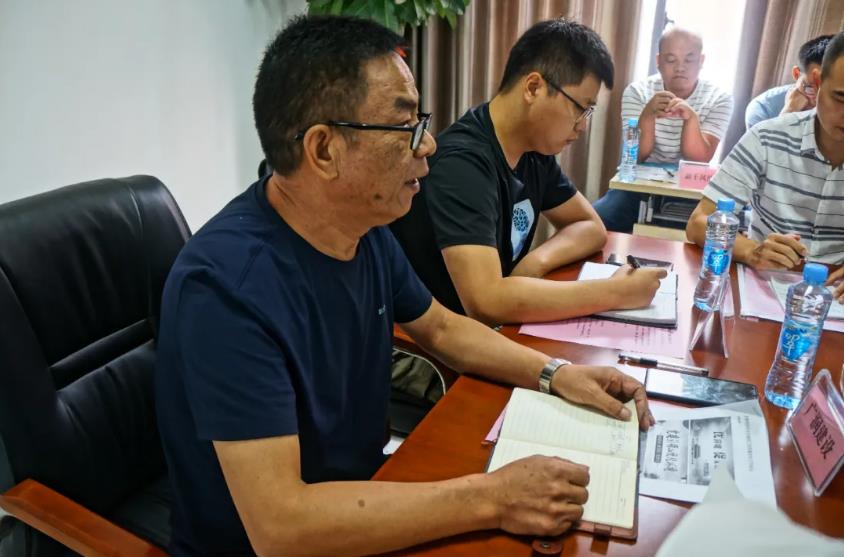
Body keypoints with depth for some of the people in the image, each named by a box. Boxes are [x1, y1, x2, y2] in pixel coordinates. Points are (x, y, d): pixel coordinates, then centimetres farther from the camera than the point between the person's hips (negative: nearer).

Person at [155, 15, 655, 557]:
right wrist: (492, 499, -30)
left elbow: (440, 328, 9)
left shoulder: (365, 227, -7)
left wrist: (556, 373, -4)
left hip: (365, 493, 6)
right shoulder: (227, 285, -30)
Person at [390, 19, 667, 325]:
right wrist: (619, 292, -23)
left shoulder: (536, 151, 1)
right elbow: (485, 302, -32)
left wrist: (538, 261, -11)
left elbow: (591, 227, 10)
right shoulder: (462, 162, -24)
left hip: (495, 329, 7)